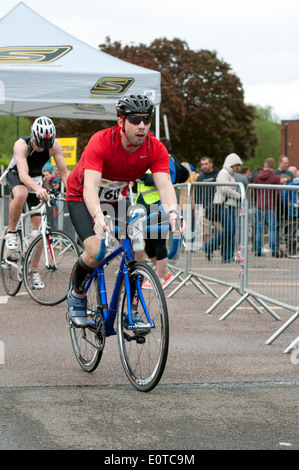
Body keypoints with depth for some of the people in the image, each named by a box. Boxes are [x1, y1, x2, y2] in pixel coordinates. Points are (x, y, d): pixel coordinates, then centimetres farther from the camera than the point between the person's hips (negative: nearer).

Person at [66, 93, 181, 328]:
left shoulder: (156, 148, -21)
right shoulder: (101, 142, -33)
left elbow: (165, 184, -31)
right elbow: (90, 185, -43)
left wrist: (172, 212, -52)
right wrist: (98, 216, -61)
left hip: (117, 199, 4)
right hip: (82, 198, -4)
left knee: (138, 250, -15)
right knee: (96, 252, -25)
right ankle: (77, 295, 5)